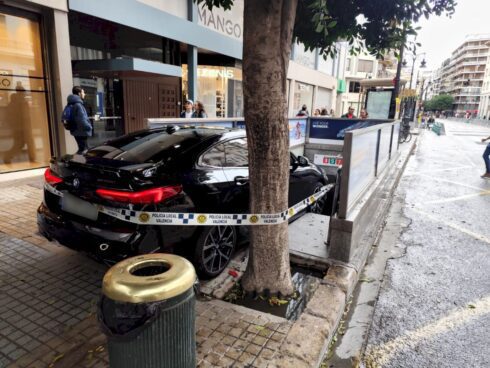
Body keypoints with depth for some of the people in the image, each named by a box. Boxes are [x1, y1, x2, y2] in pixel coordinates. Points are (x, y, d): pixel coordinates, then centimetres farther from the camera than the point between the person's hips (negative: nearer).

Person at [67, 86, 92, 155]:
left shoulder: (73, 104, 14)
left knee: (83, 149, 16)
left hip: (77, 132, 10)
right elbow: (82, 120, -25)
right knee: (83, 150, -6)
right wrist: (89, 127, -13)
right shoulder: (78, 105, -18)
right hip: (81, 132, -10)